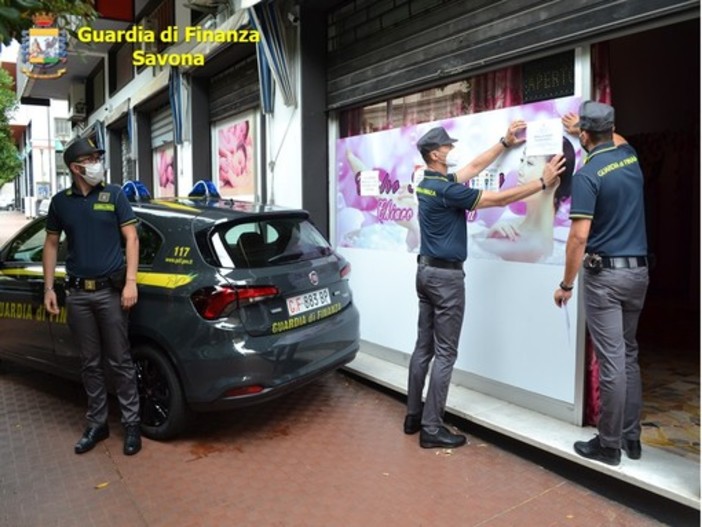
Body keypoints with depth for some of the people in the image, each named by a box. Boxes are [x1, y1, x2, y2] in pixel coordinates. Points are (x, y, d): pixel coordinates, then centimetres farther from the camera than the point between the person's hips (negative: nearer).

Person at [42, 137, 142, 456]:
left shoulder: (114, 195, 0)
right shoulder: (60, 202, 8)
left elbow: (131, 239, -3)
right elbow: (51, 244, 14)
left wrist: (130, 281, -11)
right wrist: (49, 288, 8)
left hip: (111, 290, -3)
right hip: (77, 293, 3)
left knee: (119, 361, 1)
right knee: (90, 363, 11)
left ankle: (131, 424, 12)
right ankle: (97, 424, 24)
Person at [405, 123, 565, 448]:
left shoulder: (428, 183, 10)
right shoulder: (445, 190, -18)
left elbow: (475, 167, 20)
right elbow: (499, 199, -16)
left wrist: (505, 143, 24)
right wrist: (543, 183, -8)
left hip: (426, 270, 10)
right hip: (446, 275, -10)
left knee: (424, 347, 13)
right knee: (445, 353, -4)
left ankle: (414, 416, 21)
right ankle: (431, 429, 2)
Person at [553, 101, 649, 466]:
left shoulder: (588, 175, -13)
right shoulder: (630, 156, 8)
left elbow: (579, 237, -19)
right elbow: (614, 141, 35)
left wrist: (566, 284, -11)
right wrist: (581, 128, 46)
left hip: (606, 274, -8)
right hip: (638, 271, 8)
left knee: (611, 361, -2)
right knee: (629, 355, 16)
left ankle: (609, 446, 9)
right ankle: (631, 437, 26)